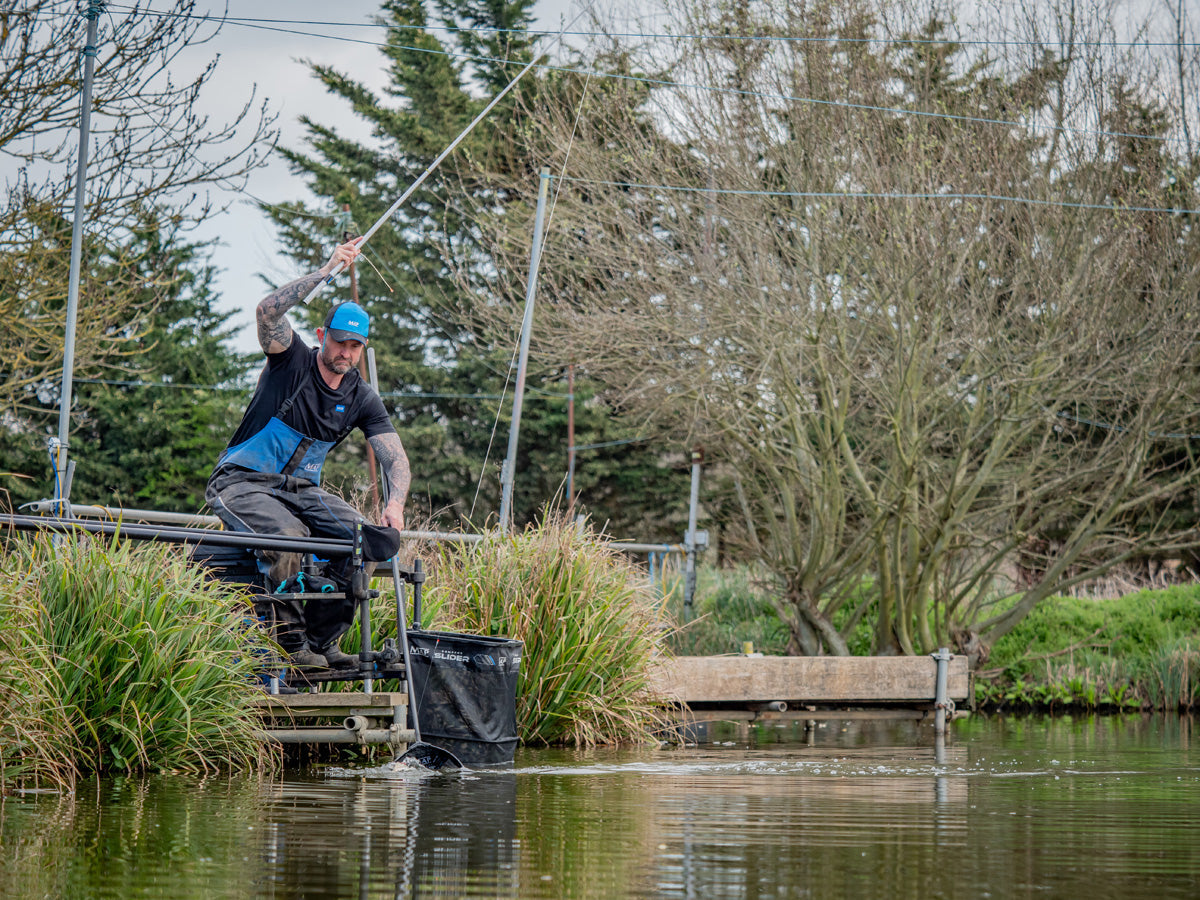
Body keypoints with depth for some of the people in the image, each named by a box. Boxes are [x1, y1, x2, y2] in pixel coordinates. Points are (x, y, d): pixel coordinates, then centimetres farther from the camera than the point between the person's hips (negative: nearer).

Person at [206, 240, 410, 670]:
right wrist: (327, 270, -29)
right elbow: (268, 311, -27)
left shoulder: (362, 399, 4)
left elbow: (395, 458, -4)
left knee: (364, 536, -18)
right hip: (242, 484, -5)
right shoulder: (293, 361, -7)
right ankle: (290, 645, -25)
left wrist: (395, 503, -25)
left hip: (301, 488, 5)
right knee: (287, 534, -35)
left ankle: (323, 642, -10)